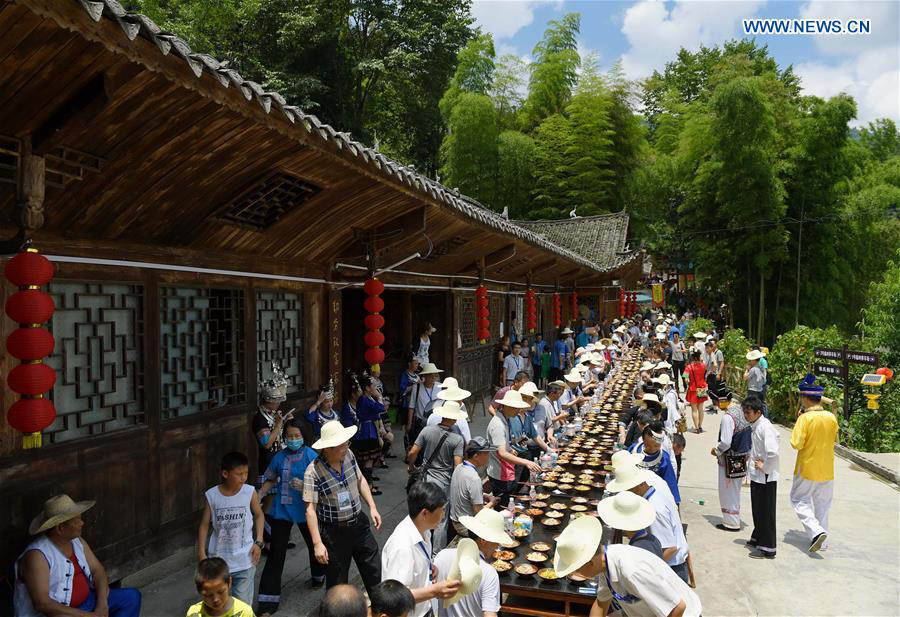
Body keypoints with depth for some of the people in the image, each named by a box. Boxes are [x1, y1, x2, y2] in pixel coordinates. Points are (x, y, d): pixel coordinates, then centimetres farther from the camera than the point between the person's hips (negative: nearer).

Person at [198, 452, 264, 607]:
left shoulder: (250, 492, -9)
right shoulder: (212, 495, -10)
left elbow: (259, 515, 5)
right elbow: (204, 525, 0)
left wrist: (258, 542, -2)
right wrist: (201, 553, -1)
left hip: (244, 560, 0)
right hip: (218, 559, 1)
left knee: (243, 603, 5)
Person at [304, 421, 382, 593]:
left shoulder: (348, 455, -6)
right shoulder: (313, 472, -22)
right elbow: (310, 509, -21)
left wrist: (372, 507, 4)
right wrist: (317, 544, -24)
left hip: (359, 524, 5)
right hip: (334, 532, -5)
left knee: (375, 573, 15)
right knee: (337, 584, 9)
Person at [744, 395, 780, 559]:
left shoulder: (765, 427, -23)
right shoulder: (755, 426, 6)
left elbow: (772, 452, -34)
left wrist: (764, 467, -18)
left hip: (765, 478, -9)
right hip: (756, 476, 9)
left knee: (766, 512, 1)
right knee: (757, 509, 21)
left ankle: (768, 549, 12)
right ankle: (758, 538, 37)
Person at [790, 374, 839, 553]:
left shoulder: (805, 418, -18)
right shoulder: (832, 418, -2)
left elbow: (796, 444, -20)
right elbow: (834, 439, 14)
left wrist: (798, 421, -10)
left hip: (807, 468, -5)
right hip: (827, 470, 5)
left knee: (799, 500, 8)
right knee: (822, 504, 17)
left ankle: (816, 531, -12)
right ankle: (821, 540, 24)